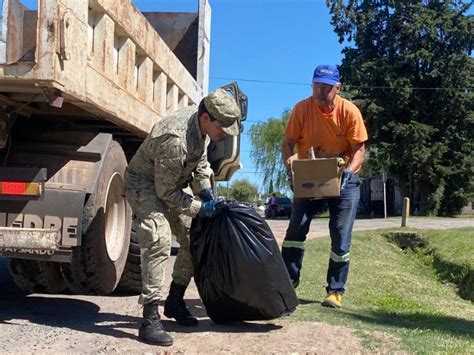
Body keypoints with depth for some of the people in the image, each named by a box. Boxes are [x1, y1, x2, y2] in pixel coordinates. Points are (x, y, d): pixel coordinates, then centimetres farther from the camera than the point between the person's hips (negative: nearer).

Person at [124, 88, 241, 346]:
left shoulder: (201, 122, -11)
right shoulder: (176, 140, -37)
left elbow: (201, 161, 8)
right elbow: (166, 192, -28)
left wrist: (206, 192, -3)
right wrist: (199, 208, -21)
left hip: (172, 183, 9)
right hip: (145, 184, -9)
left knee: (194, 239, 11)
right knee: (159, 242, -27)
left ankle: (175, 302, 25)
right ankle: (150, 320, -24)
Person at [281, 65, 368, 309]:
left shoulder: (349, 111, -13)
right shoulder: (302, 109, -10)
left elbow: (359, 149, -11)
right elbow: (288, 143, -8)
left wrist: (348, 171, -29)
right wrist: (289, 164, -28)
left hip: (343, 179, -1)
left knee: (341, 238, 0)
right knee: (296, 227, -8)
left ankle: (335, 291, 11)